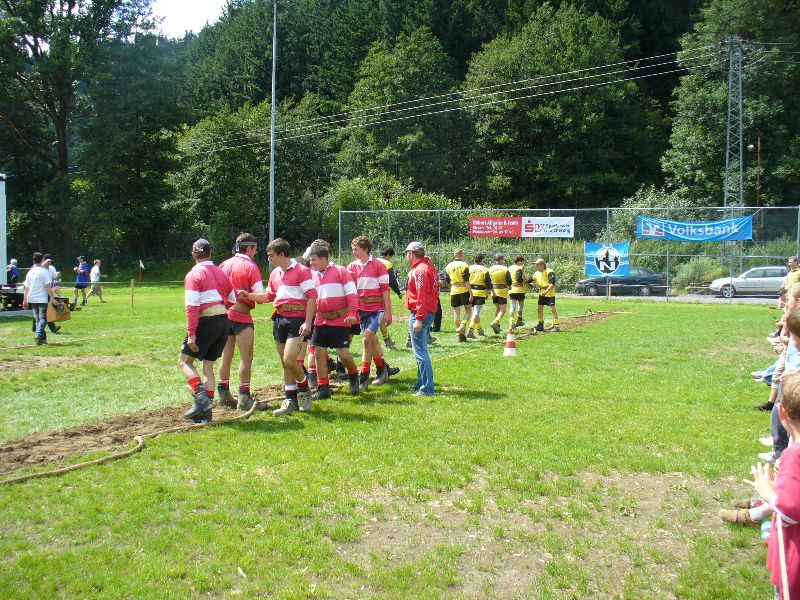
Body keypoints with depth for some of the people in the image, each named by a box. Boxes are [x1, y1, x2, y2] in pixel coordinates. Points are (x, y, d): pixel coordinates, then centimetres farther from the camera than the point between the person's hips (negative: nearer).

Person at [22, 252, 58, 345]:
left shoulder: (30, 272, 8)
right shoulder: (44, 271, -8)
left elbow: (26, 287, 11)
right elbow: (48, 286, -12)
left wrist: (25, 300, 16)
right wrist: (52, 298, -10)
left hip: (32, 299, 5)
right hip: (42, 299, -5)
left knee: (37, 319, 13)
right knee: (43, 318, -5)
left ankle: (42, 338, 14)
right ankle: (39, 335, -25)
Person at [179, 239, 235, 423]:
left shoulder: (193, 275, -7)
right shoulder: (221, 272, 12)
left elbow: (192, 306, -15)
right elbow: (232, 301, 16)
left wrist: (191, 334, -17)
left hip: (206, 322, -6)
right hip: (224, 321, 6)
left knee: (184, 361, 6)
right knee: (208, 365, 13)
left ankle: (201, 397, -14)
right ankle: (206, 411, 12)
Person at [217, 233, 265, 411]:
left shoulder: (224, 264, 10)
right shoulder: (250, 266, -9)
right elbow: (259, 294, -16)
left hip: (224, 314, 7)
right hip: (241, 315, -7)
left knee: (226, 355, 14)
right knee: (246, 357, -2)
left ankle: (224, 394, 21)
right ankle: (244, 398, -3)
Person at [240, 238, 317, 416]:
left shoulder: (302, 270, -7)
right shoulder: (274, 274, 17)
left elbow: (312, 297, -12)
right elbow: (269, 296, 27)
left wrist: (308, 322, -18)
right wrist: (248, 295, 14)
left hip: (297, 320, -8)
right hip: (279, 319, 8)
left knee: (289, 360, -16)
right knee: (285, 363, 9)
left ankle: (304, 389, 10)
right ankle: (290, 400, 17)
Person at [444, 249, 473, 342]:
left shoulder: (448, 266, 8)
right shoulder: (464, 265, -7)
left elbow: (447, 281, 13)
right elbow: (467, 281, -13)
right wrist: (471, 293, -11)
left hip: (454, 291, 4)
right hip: (464, 290, -4)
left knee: (456, 312, 7)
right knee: (468, 310, 11)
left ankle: (460, 335, 7)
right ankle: (462, 326, -11)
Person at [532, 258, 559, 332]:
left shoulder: (549, 272, -14)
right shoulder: (537, 273, 9)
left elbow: (553, 284, -19)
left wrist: (546, 291, -28)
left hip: (550, 293, -7)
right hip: (541, 293, 7)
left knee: (552, 309, -7)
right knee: (540, 308, 7)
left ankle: (556, 325, -1)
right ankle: (541, 325, 18)